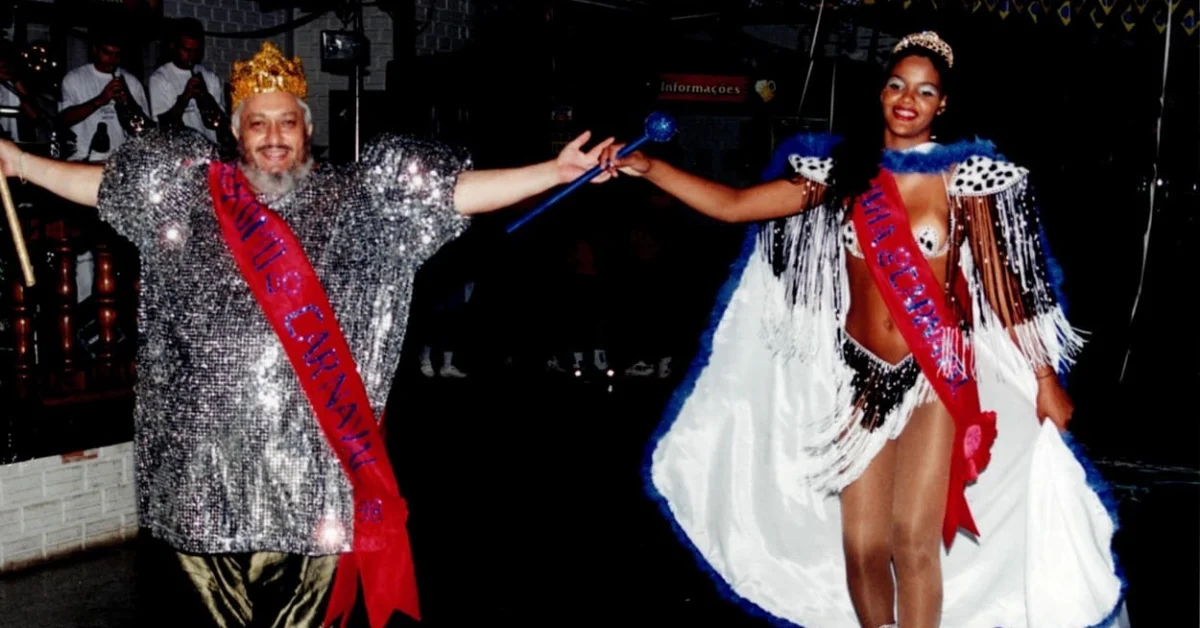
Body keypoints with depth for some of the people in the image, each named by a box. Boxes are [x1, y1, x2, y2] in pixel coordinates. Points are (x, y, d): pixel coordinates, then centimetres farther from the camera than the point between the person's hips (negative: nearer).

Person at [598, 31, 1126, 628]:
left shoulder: (962, 176, -3)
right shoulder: (841, 169, 2)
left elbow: (999, 280, -1)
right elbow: (732, 204, -2)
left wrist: (1044, 377, -2)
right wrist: (648, 168, -10)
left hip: (938, 374, -2)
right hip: (862, 374, 3)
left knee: (913, 537, -10)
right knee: (860, 544, 1)